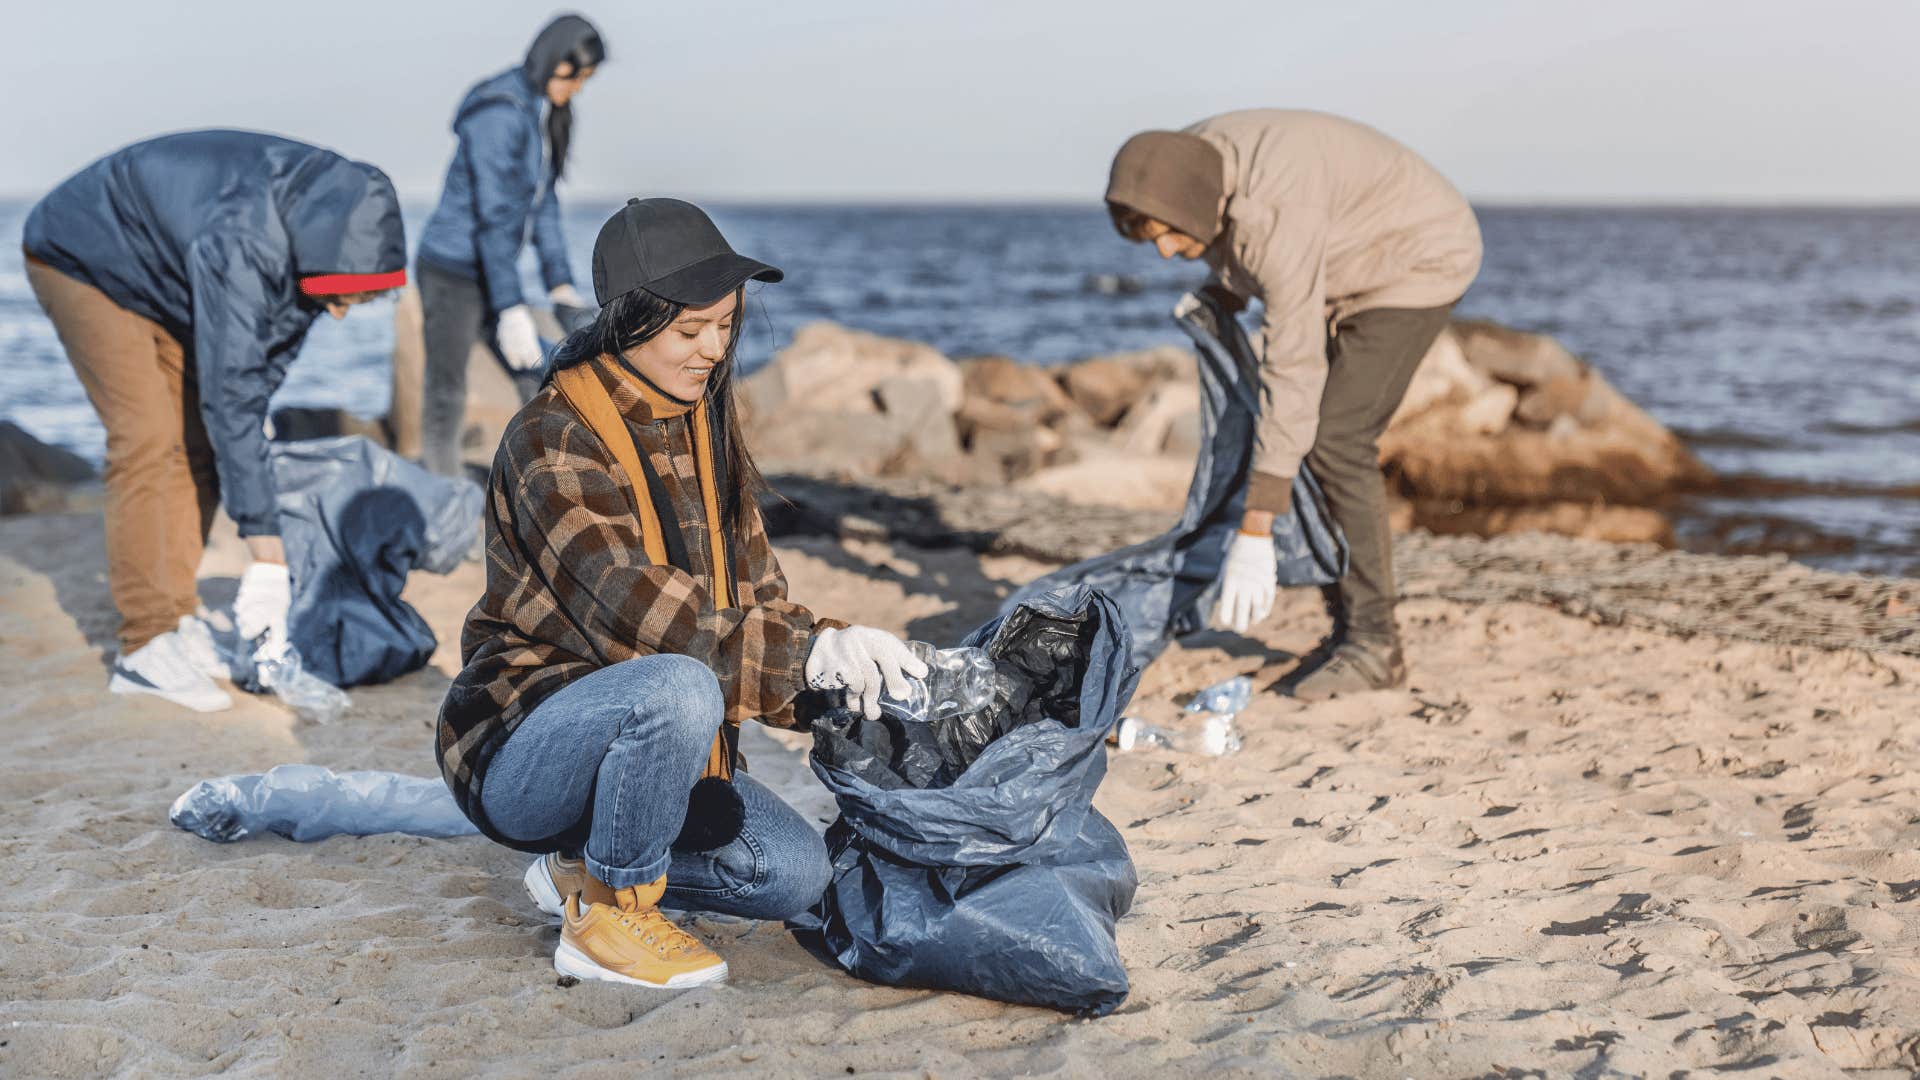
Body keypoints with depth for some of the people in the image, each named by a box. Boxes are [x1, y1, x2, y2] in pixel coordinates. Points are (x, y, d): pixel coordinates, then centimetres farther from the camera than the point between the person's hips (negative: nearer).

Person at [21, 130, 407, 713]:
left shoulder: (323, 216, -18)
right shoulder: (240, 247, -42)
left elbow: (275, 343, 0)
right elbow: (230, 396, -41)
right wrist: (267, 558, -40)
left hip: (161, 275, 8)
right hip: (82, 258, -8)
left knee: (197, 440, 1)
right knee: (148, 439, -17)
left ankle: (175, 618, 9)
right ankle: (144, 647, -14)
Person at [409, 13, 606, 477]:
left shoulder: (547, 113, 7)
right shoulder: (501, 113, -21)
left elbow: (544, 203, 14)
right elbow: (493, 217, -24)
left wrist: (560, 282, 13)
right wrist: (511, 308, -26)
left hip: (488, 272, 9)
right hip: (451, 270, -9)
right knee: (445, 401, -1)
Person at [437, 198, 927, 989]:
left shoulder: (706, 430, 7)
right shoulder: (553, 440, -19)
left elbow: (754, 596, 6)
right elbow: (637, 615, -30)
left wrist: (841, 656, -14)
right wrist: (812, 655, -35)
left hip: (648, 743, 7)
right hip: (519, 749, -7)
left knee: (796, 872, -13)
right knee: (679, 689, -37)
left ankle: (583, 870, 9)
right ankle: (606, 919, -15)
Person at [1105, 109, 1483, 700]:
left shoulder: (1278, 215, -38)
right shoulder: (1185, 165, -12)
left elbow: (1292, 372, -39)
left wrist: (1255, 533, -39)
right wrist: (1220, 293, -2)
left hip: (1420, 260, -9)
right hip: (1356, 269, 9)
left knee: (1335, 440, -19)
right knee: (1308, 438, 2)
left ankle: (1373, 644, -12)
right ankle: (1349, 629, 8)